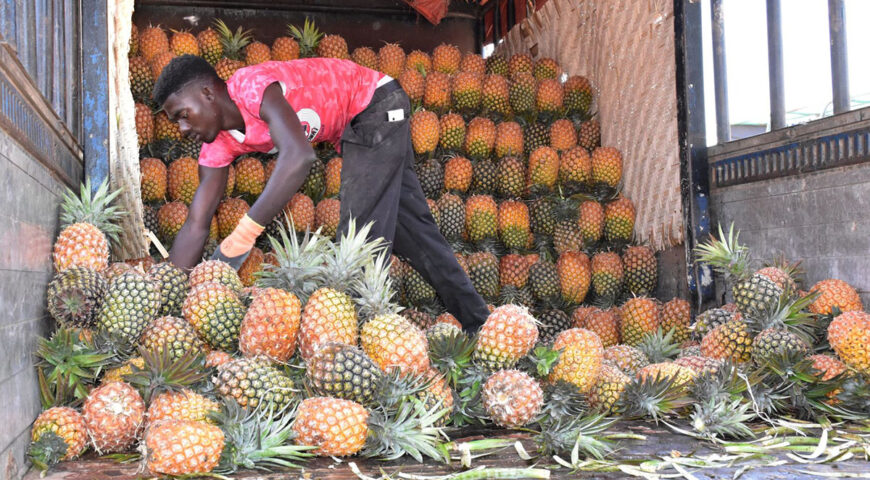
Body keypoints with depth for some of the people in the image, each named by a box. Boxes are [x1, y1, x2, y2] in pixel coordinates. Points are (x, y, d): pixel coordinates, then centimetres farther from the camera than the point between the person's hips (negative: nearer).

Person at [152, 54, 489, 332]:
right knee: (411, 227, 12)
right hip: (351, 129, 9)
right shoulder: (218, 145, -5)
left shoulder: (252, 86, -31)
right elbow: (196, 226, -6)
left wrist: (246, 230, -48)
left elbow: (299, 155, -47)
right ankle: (476, 324, 22)